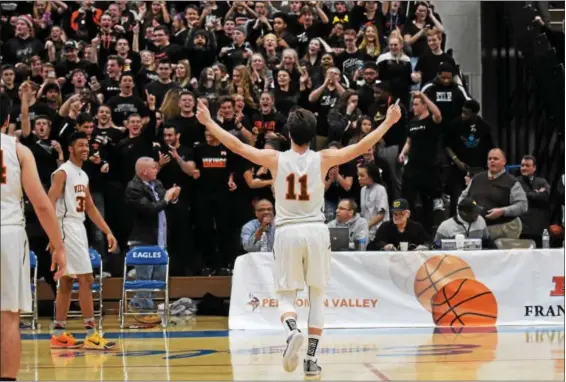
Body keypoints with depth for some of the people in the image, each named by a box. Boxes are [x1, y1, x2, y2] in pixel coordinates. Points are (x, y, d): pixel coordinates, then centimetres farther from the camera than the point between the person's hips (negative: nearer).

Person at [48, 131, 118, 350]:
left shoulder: (83, 175, 16)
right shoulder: (63, 172, -11)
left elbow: (90, 208, 21)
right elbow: (50, 204, -18)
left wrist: (108, 232, 14)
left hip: (79, 229, 9)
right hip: (67, 228, -9)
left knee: (67, 282, 10)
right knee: (85, 279, -12)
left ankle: (59, 334, 13)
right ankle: (91, 334, -12)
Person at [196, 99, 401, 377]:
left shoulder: (275, 159, -3)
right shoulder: (323, 159, -3)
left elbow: (237, 146, 1)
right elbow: (362, 147, 1)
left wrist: (208, 122, 11)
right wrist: (388, 122, 11)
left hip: (287, 232, 0)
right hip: (316, 231, 0)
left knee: (286, 295, 8)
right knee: (317, 295, 12)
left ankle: (292, 330, -25)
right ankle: (312, 358, 7)